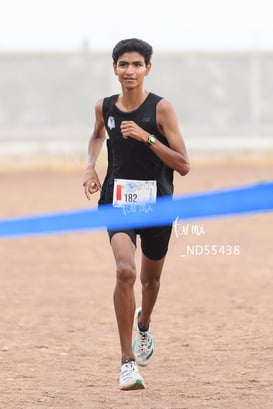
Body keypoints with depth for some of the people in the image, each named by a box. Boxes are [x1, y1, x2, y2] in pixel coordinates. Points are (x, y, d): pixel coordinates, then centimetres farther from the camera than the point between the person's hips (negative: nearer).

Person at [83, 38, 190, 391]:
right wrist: (91, 167, 7)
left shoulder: (161, 109, -11)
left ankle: (143, 324, 56)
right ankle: (128, 361, -20)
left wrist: (147, 137, -23)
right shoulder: (104, 107, 0)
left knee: (151, 278, 19)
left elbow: (183, 166, -14)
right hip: (118, 200, 0)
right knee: (125, 271, -24)